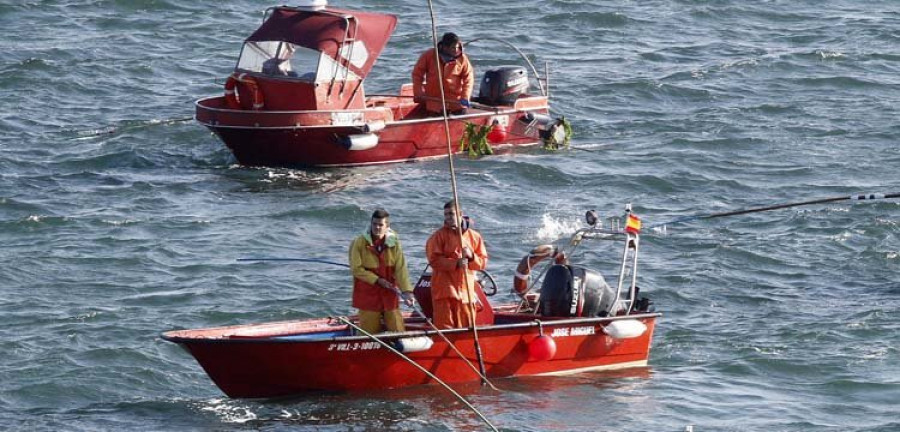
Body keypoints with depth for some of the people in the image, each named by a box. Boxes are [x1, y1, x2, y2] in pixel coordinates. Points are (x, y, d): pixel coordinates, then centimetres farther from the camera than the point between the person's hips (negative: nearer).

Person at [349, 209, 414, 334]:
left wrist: (406, 291, -16)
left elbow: (401, 268, -5)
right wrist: (377, 280, -14)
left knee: (397, 330, 5)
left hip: (389, 294, 2)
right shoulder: (360, 243, -8)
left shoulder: (394, 243, -2)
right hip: (367, 294, -2)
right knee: (369, 331, 1)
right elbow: (356, 269, -9)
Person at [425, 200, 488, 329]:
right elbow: (434, 260, -11)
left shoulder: (474, 236, 9)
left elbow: (483, 262, 8)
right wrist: (456, 263, -22)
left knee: (466, 328, 7)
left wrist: (471, 257, -13)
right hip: (444, 289, -4)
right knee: (445, 327, -9)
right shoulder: (439, 236, -1)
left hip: (466, 290, 4)